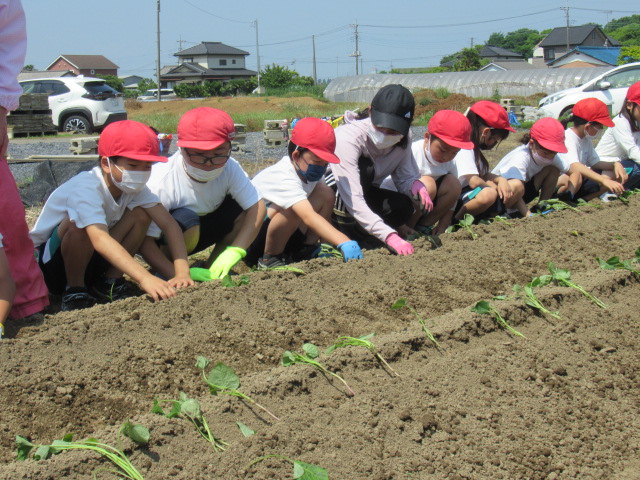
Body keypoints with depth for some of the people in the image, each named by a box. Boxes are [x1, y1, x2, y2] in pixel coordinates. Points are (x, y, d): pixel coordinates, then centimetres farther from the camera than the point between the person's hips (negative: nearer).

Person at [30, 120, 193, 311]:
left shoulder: (134, 187, -9)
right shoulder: (86, 189, -31)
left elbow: (168, 224, -16)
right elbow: (99, 239, -46)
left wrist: (182, 272, -33)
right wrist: (145, 278, -57)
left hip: (89, 261, 6)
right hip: (45, 263, -6)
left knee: (141, 214, -13)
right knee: (80, 224, -35)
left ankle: (109, 283, -3)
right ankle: (74, 290, -13)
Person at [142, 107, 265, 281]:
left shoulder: (229, 168, -19)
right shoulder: (162, 182, -32)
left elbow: (257, 207, -22)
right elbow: (144, 240, -34)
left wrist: (234, 251, -34)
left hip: (201, 233, 5)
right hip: (164, 240, -5)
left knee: (243, 208, -18)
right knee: (187, 221, -36)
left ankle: (212, 268, -2)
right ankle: (166, 274, -10)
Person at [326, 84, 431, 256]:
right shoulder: (348, 138, -33)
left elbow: (406, 178, -9)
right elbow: (353, 201, -40)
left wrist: (415, 185, -36)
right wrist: (390, 237, -50)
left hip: (364, 192, 6)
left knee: (403, 206, -23)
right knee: (365, 167, -33)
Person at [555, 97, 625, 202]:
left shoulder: (586, 139, 9)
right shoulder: (568, 138, -21)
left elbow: (595, 163, 13)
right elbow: (574, 166, -37)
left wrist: (615, 164, -8)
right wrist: (604, 180, -47)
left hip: (577, 185, 10)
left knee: (612, 175, -4)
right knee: (576, 175, -39)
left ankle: (582, 200, -13)